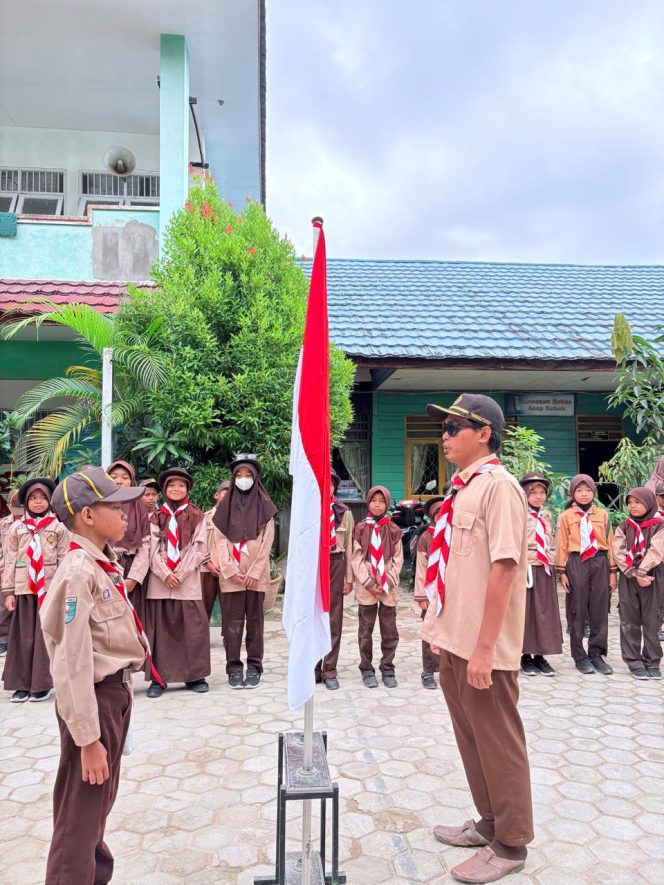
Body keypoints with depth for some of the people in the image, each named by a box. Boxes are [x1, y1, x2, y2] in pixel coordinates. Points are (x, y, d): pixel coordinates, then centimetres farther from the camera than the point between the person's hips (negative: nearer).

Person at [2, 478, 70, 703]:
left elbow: (64, 560, 1)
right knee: (24, 636, 7)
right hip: (24, 588, 2)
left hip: (50, 587, -2)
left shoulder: (58, 527, 1)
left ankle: (43, 683, 12)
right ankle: (22, 683, 16)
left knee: (46, 635, 2)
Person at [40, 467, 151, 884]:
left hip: (117, 692, 9)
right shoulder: (79, 572, -24)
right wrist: (87, 738, -21)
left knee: (102, 799, 26)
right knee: (81, 812, 8)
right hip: (94, 699, -9)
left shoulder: (106, 563, 2)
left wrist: (122, 693, 16)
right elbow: (72, 663, -24)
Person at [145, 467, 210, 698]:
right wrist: (165, 573, -11)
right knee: (159, 629, 2)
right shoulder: (156, 517, 11)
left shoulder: (197, 517, 7)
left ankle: (194, 676, 10)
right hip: (159, 581, 1)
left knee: (192, 628, -2)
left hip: (188, 581, -1)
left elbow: (199, 548, 0)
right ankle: (158, 678, 10)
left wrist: (180, 573, -9)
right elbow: (153, 548, 2)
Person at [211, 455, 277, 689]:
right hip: (231, 574, 1)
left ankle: (254, 667, 13)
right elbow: (220, 541, 2)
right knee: (232, 621, 2)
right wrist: (231, 570, -9)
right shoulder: (225, 506, 7)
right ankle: (234, 667, 10)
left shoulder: (264, 506, 3)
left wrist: (253, 572, -9)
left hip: (256, 574, -1)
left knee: (254, 620, 5)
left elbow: (266, 542, -2)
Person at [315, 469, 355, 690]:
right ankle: (313, 667, 15)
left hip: (335, 565, 0)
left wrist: (349, 578, 3)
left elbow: (349, 546, 6)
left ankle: (329, 670, 11)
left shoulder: (344, 513, 5)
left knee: (334, 619, 4)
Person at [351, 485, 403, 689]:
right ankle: (367, 669, 17)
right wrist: (369, 583, -10)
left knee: (389, 631, 7)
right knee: (365, 631, 7)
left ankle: (388, 669, 18)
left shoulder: (393, 530, 4)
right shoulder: (360, 528, 2)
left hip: (388, 588, 1)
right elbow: (357, 559, -2)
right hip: (365, 587, -1)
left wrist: (387, 582, -7)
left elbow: (398, 559, 3)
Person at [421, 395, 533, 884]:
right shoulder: (462, 489, 10)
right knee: (472, 738, 20)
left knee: (497, 743, 8)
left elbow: (503, 569, -22)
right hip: (454, 641, 9)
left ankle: (510, 844, 26)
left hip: (482, 647, -9)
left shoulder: (499, 487, -17)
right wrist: (442, 629, 16)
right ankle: (490, 823, 39)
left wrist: (484, 648, -23)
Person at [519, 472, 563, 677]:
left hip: (544, 568, 6)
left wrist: (551, 560, 13)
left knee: (545, 611, 6)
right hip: (526, 567, -6)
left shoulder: (547, 516, 13)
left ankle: (540, 656, 14)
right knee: (525, 610, 1)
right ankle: (526, 655, 10)